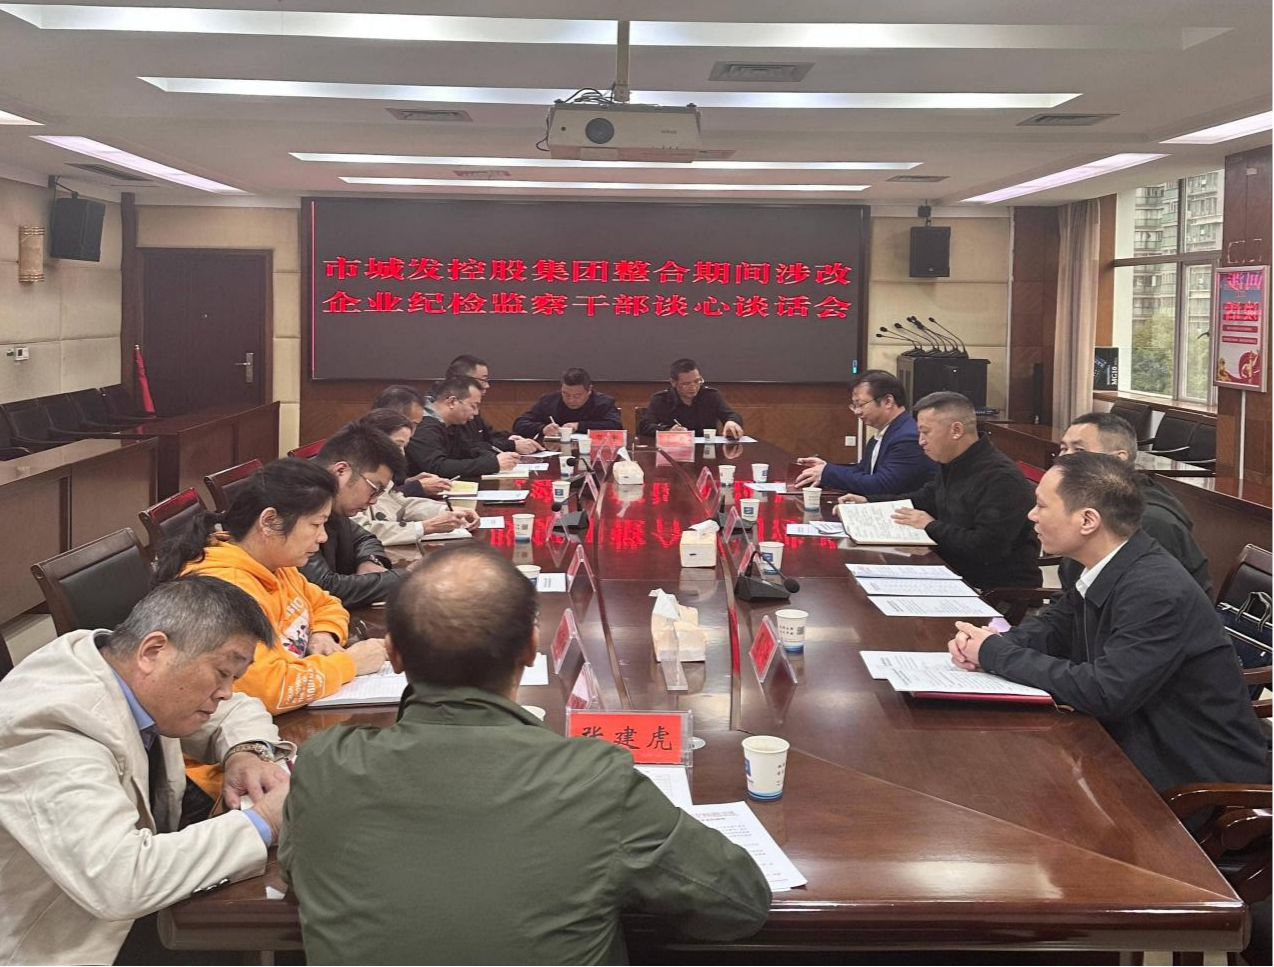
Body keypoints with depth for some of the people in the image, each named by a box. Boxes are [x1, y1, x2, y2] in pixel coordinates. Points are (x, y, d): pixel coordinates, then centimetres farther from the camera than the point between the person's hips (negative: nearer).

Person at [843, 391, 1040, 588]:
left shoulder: (1002, 478, -22)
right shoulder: (953, 467, 10)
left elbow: (987, 548, -29)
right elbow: (923, 499, 27)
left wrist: (932, 527, -17)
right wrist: (868, 501, 15)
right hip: (960, 576, 9)